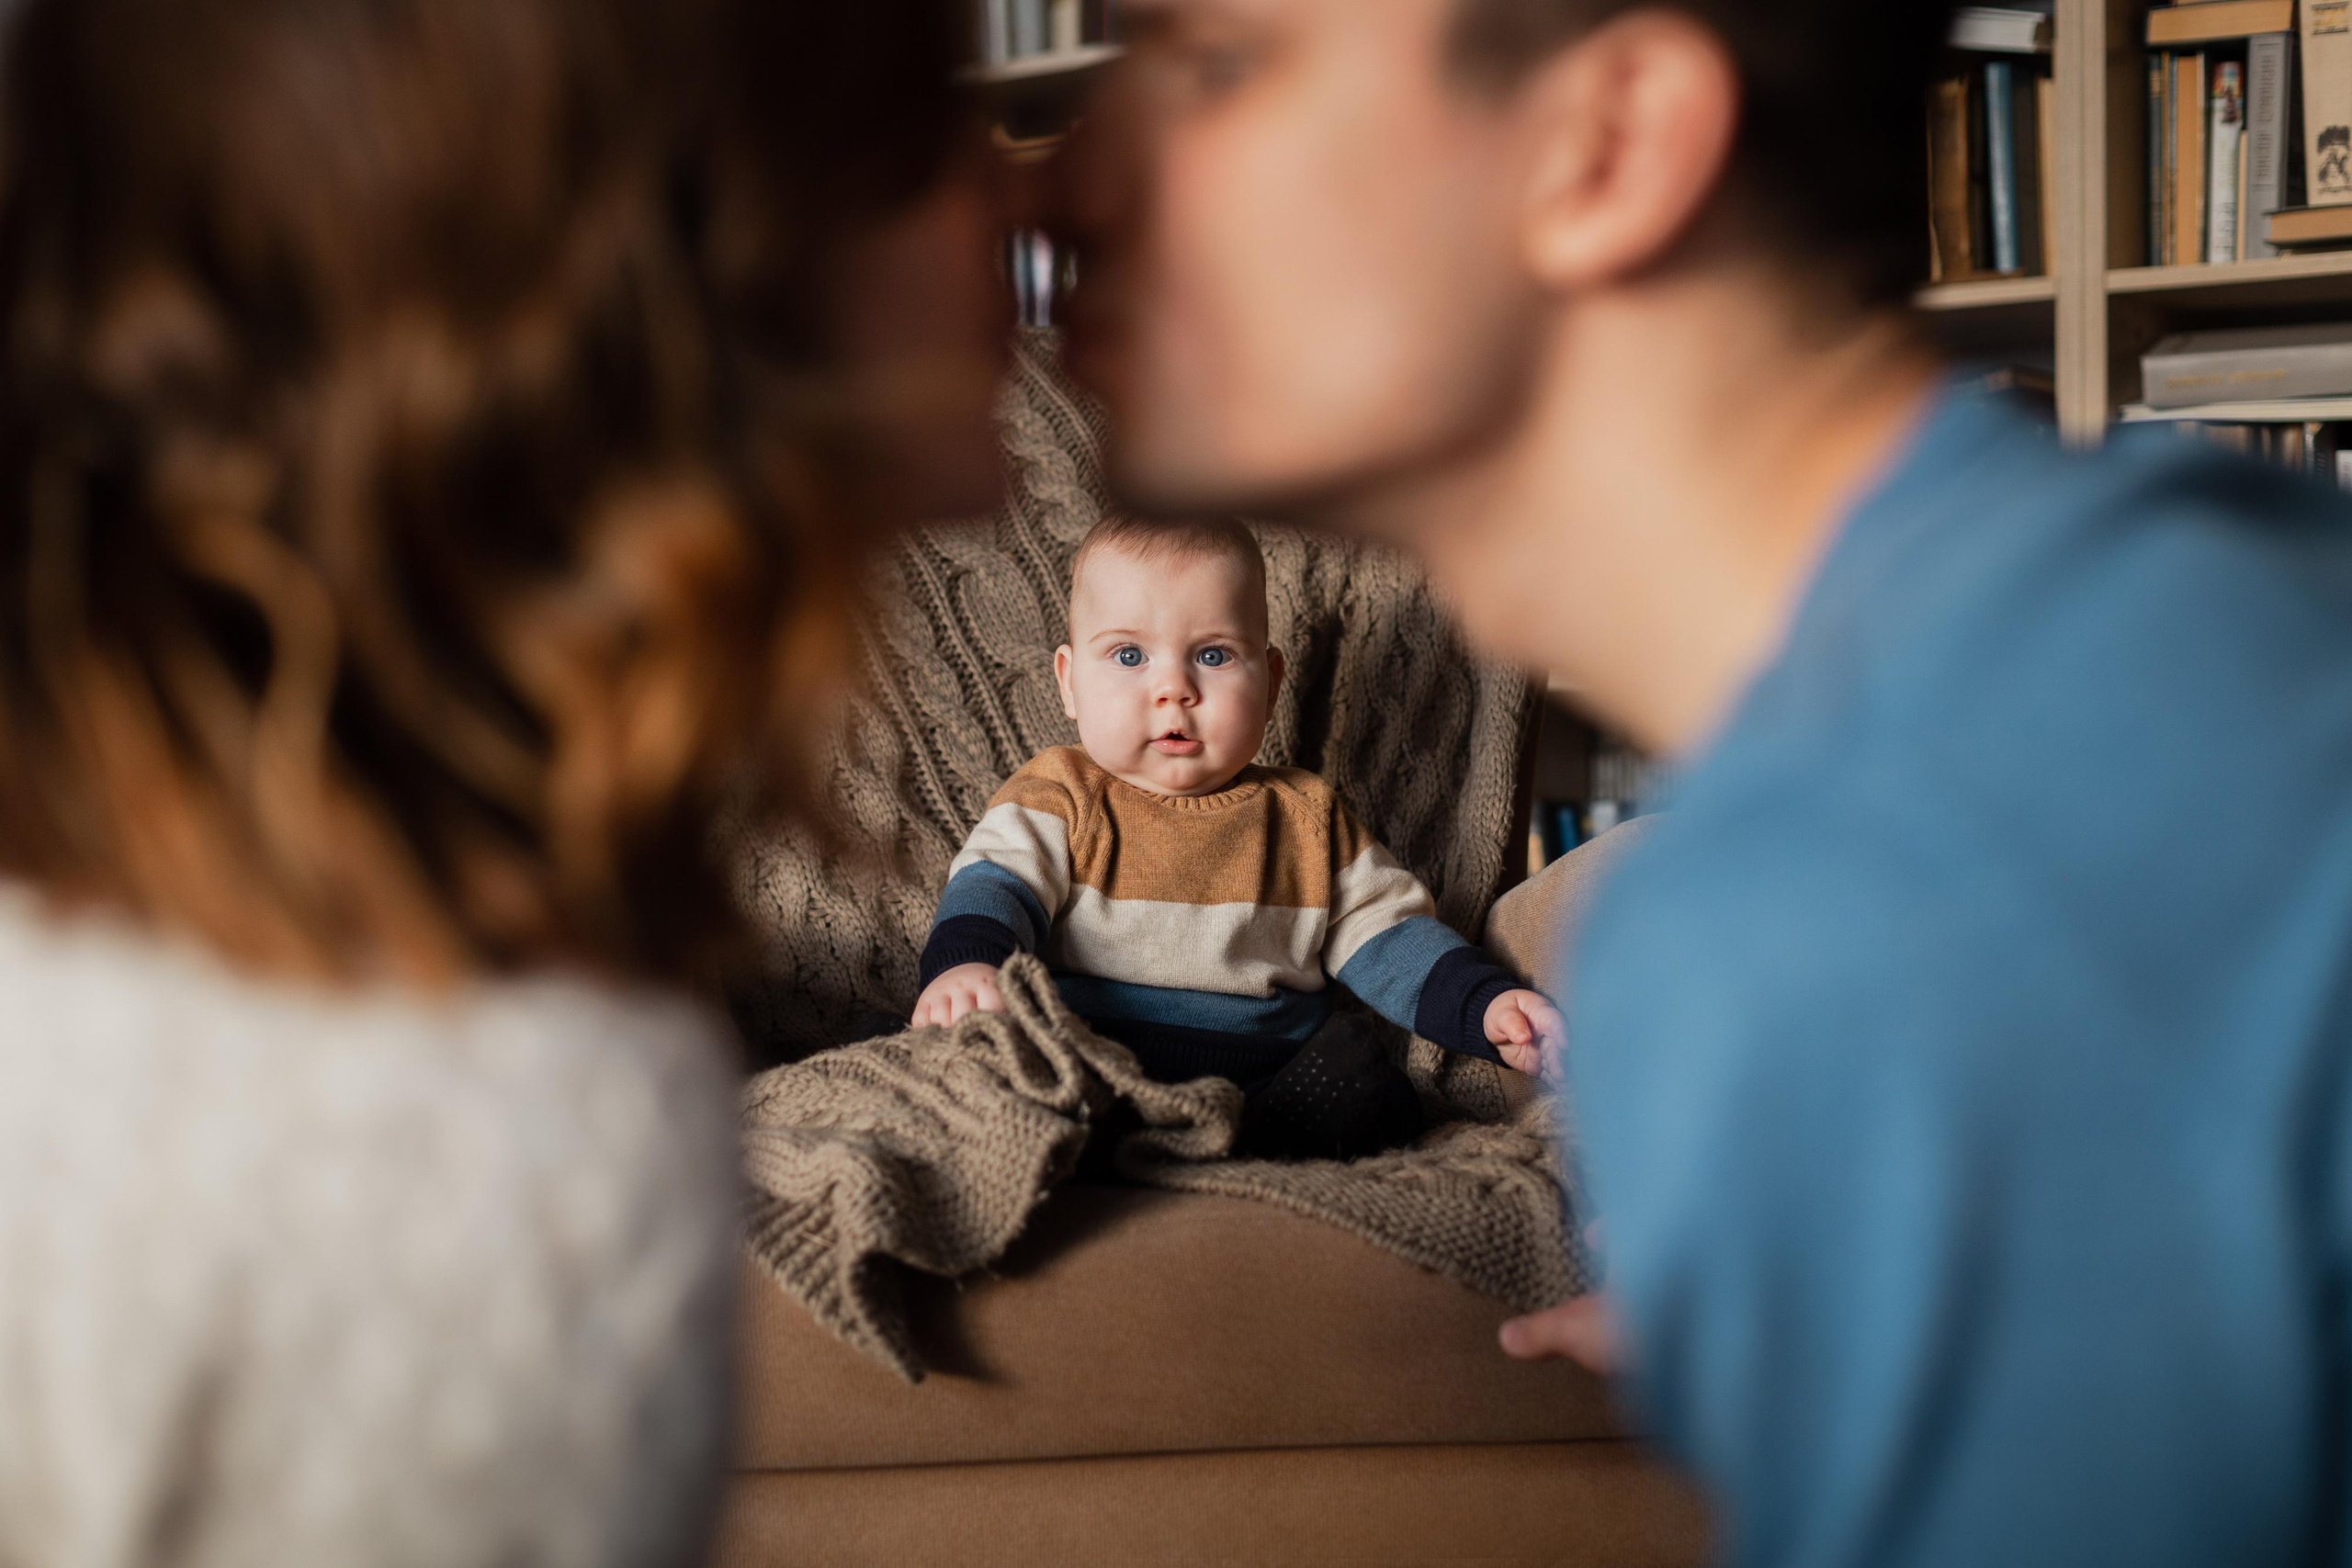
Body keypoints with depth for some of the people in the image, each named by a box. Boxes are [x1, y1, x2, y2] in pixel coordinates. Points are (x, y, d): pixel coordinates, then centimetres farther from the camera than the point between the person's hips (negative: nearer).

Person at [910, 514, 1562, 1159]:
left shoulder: (1307, 816, 17)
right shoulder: (1060, 797, 10)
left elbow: (1387, 937, 18)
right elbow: (993, 884, -6)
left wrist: (1489, 1008, 0)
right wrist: (964, 963, -31)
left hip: (1270, 1091, 2)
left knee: (1377, 1098, -28)